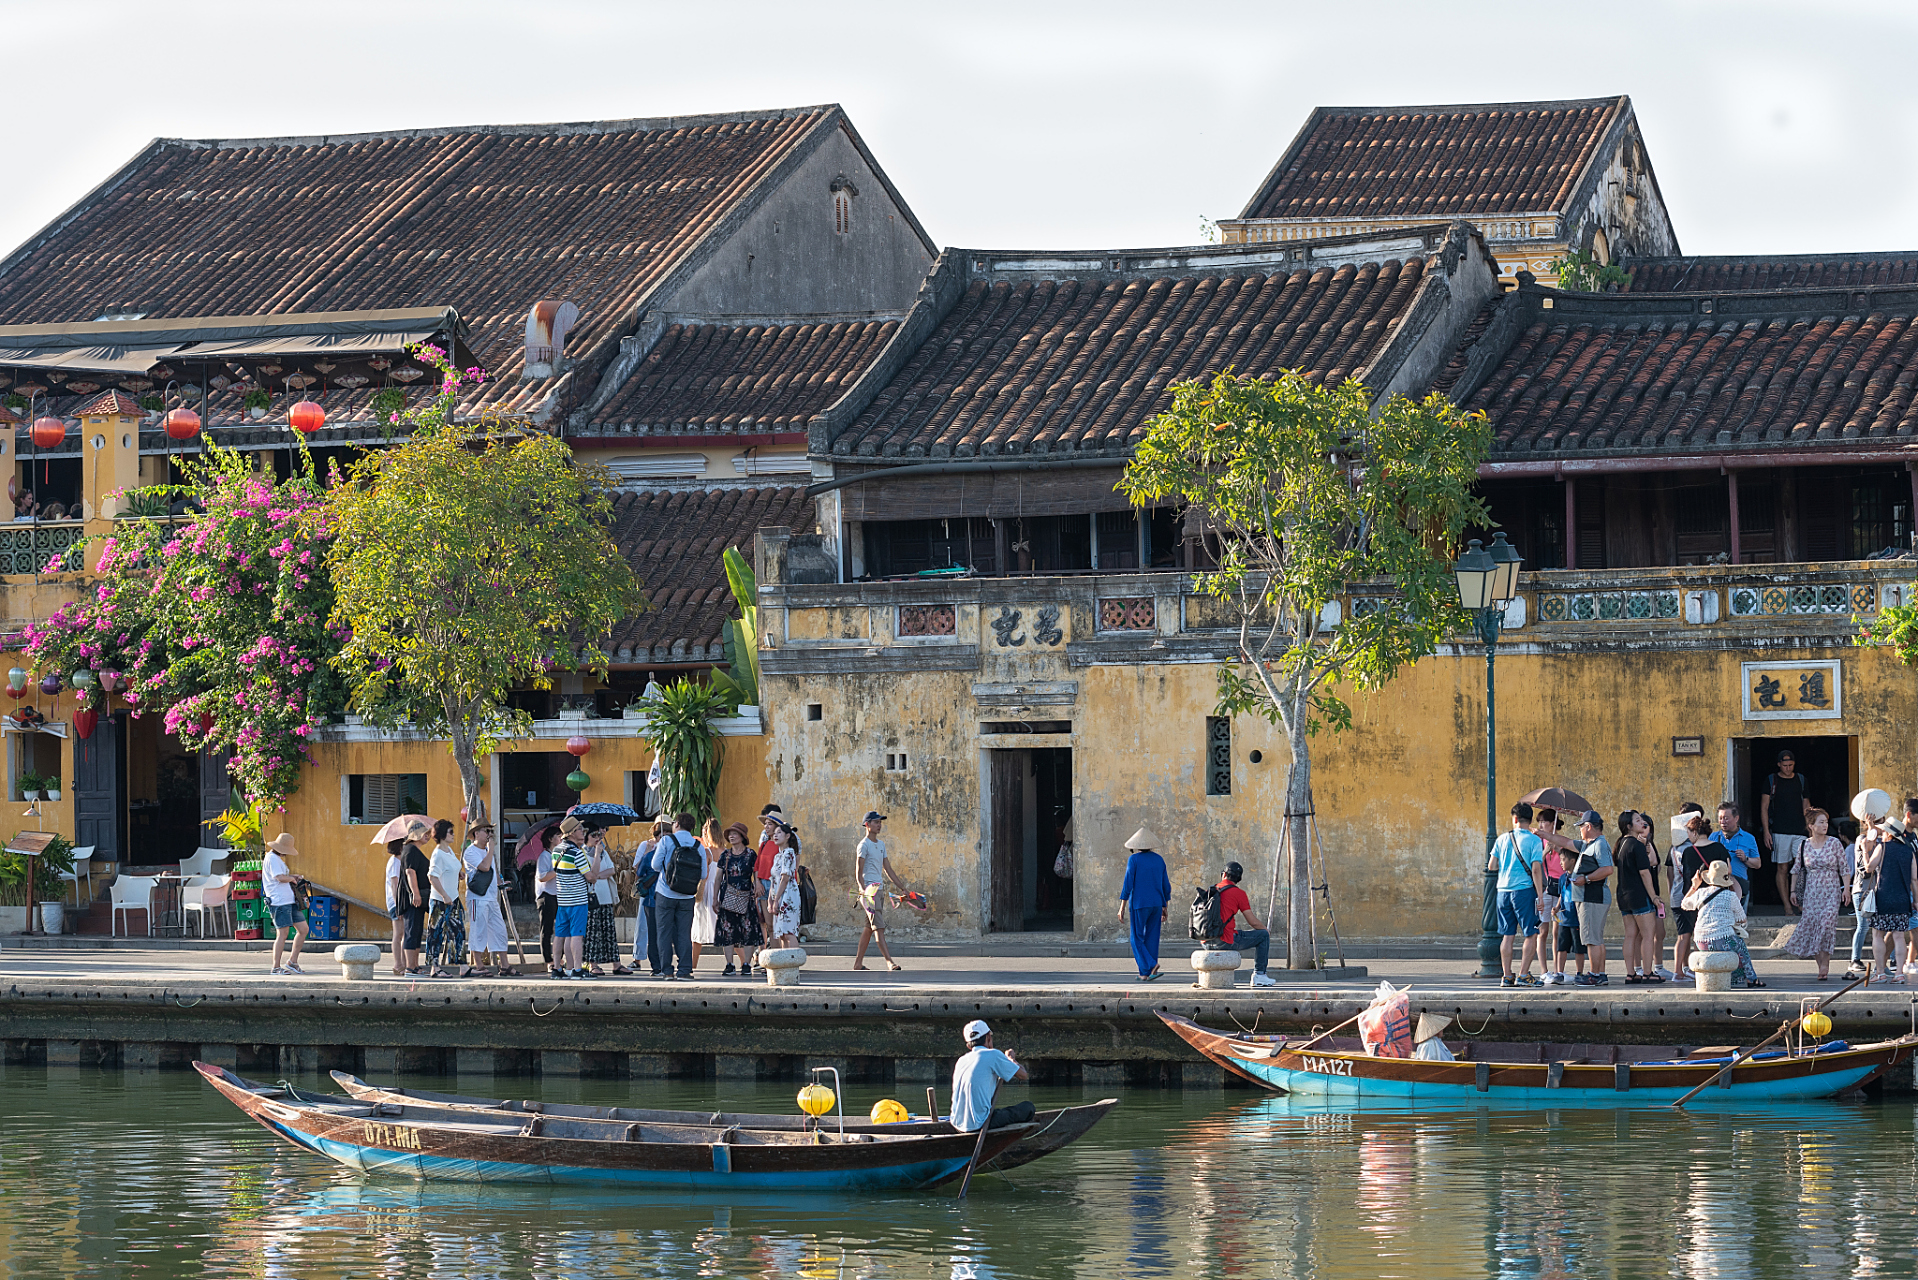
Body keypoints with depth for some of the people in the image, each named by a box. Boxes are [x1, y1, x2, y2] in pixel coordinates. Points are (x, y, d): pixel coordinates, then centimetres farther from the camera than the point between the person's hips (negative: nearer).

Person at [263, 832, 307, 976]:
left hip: (290, 901, 10)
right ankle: (276, 967, -3)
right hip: (279, 902, -10)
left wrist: (295, 877, 13)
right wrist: (292, 879, -2)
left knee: (303, 929, 9)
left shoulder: (278, 858, 21)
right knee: (283, 934, -9)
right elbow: (280, 878, -20)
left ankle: (292, 962, 15)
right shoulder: (272, 858, -11)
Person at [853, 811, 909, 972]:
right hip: (869, 890, -9)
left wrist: (902, 888, 20)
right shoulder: (864, 845, -7)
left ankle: (858, 962, 17)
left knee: (869, 927, 11)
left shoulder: (881, 844, 18)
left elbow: (888, 869, 22)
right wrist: (863, 891, -27)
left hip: (879, 889, 9)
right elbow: (859, 871, -14)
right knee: (879, 927, -14)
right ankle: (889, 961, -22)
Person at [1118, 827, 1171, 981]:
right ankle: (1146, 974, 10)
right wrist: (1164, 908, 19)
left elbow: (1128, 883, -12)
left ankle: (1150, 966, -19)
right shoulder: (1159, 860, 7)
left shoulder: (1134, 860, -8)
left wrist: (1122, 907, -9)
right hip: (1156, 904, 5)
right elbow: (1166, 886, 10)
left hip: (1139, 904, -5)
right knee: (1152, 938, 10)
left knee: (1137, 939, 1)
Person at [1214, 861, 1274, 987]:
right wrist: (1266, 929, 19)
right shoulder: (1238, 893, -5)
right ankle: (1259, 975, 11)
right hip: (1226, 941, -6)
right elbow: (1253, 922, -4)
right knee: (1263, 935, 10)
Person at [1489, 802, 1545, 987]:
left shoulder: (1502, 839, 7)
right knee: (1531, 935, 2)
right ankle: (1523, 975, -5)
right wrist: (1540, 895, -9)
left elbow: (1491, 866, 8)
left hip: (1504, 890, 5)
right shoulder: (1534, 841, -6)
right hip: (1524, 890, -5)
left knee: (1507, 935, 9)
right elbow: (1536, 870, -11)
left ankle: (1507, 976, 7)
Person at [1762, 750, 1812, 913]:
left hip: (1799, 831, 2)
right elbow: (1764, 807, 4)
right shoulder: (1771, 781, 5)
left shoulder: (1801, 780, 13)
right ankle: (1787, 906, 1)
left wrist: (1810, 826, 11)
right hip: (1779, 831, -2)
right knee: (1782, 869, -2)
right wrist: (1766, 831, -4)